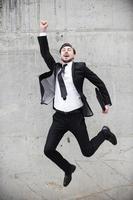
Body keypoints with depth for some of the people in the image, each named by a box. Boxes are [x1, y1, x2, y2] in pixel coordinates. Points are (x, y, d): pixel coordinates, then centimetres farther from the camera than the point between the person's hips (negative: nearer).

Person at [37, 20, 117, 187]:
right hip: (59, 117, 4)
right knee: (48, 150, -2)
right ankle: (68, 169, 26)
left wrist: (107, 102, 3)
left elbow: (99, 82, 3)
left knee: (87, 151, 1)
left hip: (76, 116, -4)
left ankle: (104, 133, 31)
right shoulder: (55, 68, 9)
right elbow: (45, 53, 4)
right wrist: (43, 32, -2)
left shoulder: (80, 67, -2)